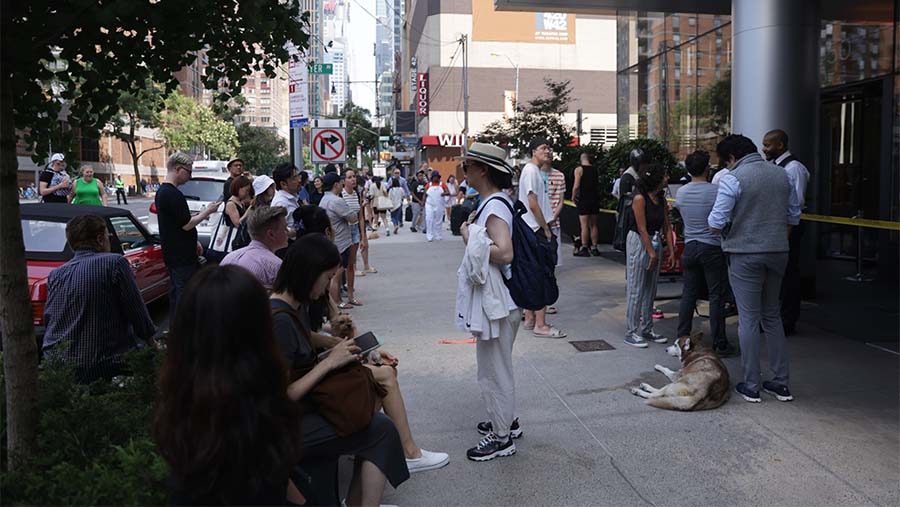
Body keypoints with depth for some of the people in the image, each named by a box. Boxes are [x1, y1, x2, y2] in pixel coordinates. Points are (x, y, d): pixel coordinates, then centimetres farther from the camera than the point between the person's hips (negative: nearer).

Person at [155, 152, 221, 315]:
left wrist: (193, 242, 21)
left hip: (172, 254, 10)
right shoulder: (173, 194, -20)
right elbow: (186, 224, -19)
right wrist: (207, 211, -7)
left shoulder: (161, 191, 13)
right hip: (183, 257, -10)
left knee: (175, 294, 16)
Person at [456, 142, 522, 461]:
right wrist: (474, 230, 7)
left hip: (496, 299, -11)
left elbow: (504, 253, -31)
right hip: (492, 297, 11)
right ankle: (506, 420, 37)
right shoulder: (494, 202, 11)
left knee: (493, 368, 1)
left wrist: (470, 237, -21)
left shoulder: (494, 206, -20)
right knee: (498, 365, 22)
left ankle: (501, 438, 13)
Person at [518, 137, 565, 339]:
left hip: (533, 231, 11)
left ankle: (530, 319, 21)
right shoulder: (531, 170, -12)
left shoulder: (535, 170, 19)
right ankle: (540, 325, -8)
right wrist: (545, 228, -15)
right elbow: (532, 203, -19)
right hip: (536, 230, -11)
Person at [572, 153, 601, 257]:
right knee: (593, 225, 11)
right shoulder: (595, 169, 10)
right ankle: (594, 248, 14)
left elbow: (576, 186, -14)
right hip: (595, 199, 5)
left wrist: (573, 197, -1)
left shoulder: (579, 169, -7)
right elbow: (598, 184, 15)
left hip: (584, 200, -5)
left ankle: (584, 248, -5)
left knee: (584, 225, -4)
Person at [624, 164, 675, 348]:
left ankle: (647, 329, 22)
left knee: (651, 289, 12)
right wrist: (652, 253, -16)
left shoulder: (661, 198, 6)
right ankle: (631, 332, 4)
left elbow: (666, 225, 8)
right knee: (636, 290, -3)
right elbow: (642, 229, -17)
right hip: (639, 243, -8)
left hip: (655, 242, 8)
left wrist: (671, 249, 2)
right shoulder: (640, 198, -17)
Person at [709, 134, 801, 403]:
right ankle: (781, 383, 20)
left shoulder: (732, 179, -12)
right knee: (773, 316, 16)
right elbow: (794, 215, 14)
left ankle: (751, 386, 8)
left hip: (745, 254, -6)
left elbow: (716, 223, -14)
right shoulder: (782, 174, 8)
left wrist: (716, 226, 8)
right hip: (779, 252, 6)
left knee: (749, 319, 2)